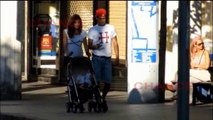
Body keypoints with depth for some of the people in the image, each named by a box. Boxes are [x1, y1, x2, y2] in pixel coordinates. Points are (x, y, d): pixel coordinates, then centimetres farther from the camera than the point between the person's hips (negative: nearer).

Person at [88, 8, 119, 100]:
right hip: (97, 58, -2)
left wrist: (117, 57, 2)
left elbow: (115, 43, 9)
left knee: (108, 82, 2)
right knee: (96, 81, -5)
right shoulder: (92, 30, 5)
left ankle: (103, 98, 22)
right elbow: (89, 45, 4)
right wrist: (95, 46, -20)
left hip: (107, 58, 2)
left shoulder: (111, 28, 9)